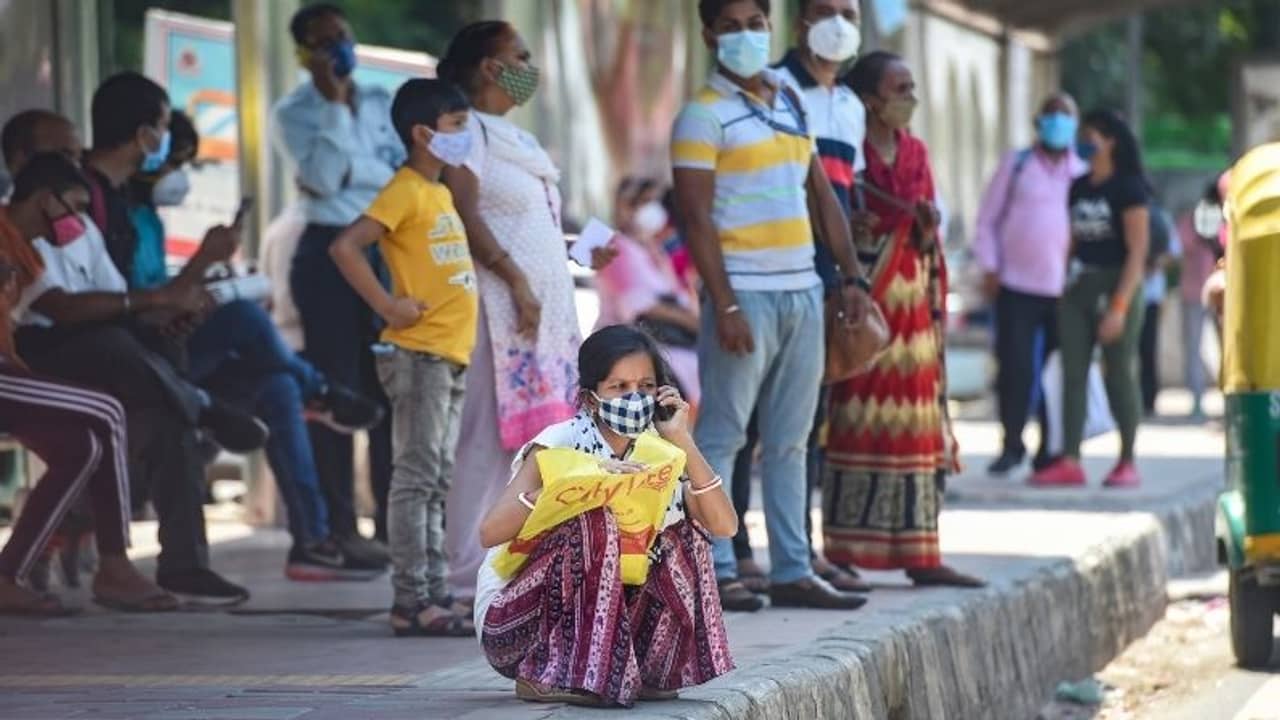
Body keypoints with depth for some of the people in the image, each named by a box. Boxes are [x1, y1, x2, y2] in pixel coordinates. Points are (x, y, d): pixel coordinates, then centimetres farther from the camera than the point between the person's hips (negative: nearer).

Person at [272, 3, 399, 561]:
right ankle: (339, 527, -2)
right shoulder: (293, 114, 2)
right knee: (335, 388, -4)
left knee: (390, 387, 4)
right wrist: (334, 103, -12)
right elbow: (325, 176, -13)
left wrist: (352, 175, -10)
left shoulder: (381, 102, 14)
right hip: (329, 252, -4)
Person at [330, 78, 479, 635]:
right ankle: (412, 602, -9)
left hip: (451, 354, 9)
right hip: (418, 353, -9)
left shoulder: (441, 193, 17)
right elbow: (345, 247, -22)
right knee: (417, 476, -9)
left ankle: (433, 596, 16)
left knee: (437, 481, 12)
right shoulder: (405, 191, -11)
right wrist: (387, 305, -19)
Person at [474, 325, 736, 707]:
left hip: (599, 615, 6)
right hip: (516, 620, -5)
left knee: (680, 536, -8)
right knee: (595, 518, -27)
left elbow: (724, 525, -12)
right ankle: (549, 673, -22)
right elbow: (490, 532, -28)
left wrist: (683, 440, -16)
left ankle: (641, 670, -2)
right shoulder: (560, 444, -15)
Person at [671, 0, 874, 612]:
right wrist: (724, 305, -18)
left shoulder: (792, 102, 15)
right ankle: (714, 572, -3)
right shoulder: (704, 115, -6)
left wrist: (851, 276, 10)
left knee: (789, 441, 9)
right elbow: (696, 217, -12)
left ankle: (792, 571, 13)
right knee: (721, 435, -5)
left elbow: (821, 195, 18)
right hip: (746, 293, -7)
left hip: (802, 291, 7)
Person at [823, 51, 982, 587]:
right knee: (855, 424, -6)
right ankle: (842, 556, -2)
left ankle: (919, 556, 8)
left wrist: (929, 228, -3)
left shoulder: (915, 152, 14)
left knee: (918, 433, 5)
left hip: (911, 305, 7)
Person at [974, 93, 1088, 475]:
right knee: (1015, 368, -4)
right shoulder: (1016, 165, 8)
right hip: (1016, 286, -1)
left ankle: (1051, 450, 11)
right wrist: (990, 267, 0)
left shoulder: (1083, 173, 10)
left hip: (1066, 288, 1)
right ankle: (1012, 444, 8)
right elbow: (988, 219, 9)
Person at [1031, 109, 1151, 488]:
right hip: (1079, 288, 6)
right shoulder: (1078, 189, 11)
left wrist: (1119, 305, -17)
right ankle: (1069, 461, -3)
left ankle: (1127, 462, 9)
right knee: (1073, 374, -1)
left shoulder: (1128, 190, -7)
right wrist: (1061, 289, 6)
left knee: (1120, 374, 0)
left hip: (1117, 287, -6)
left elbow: (1137, 254, -11)